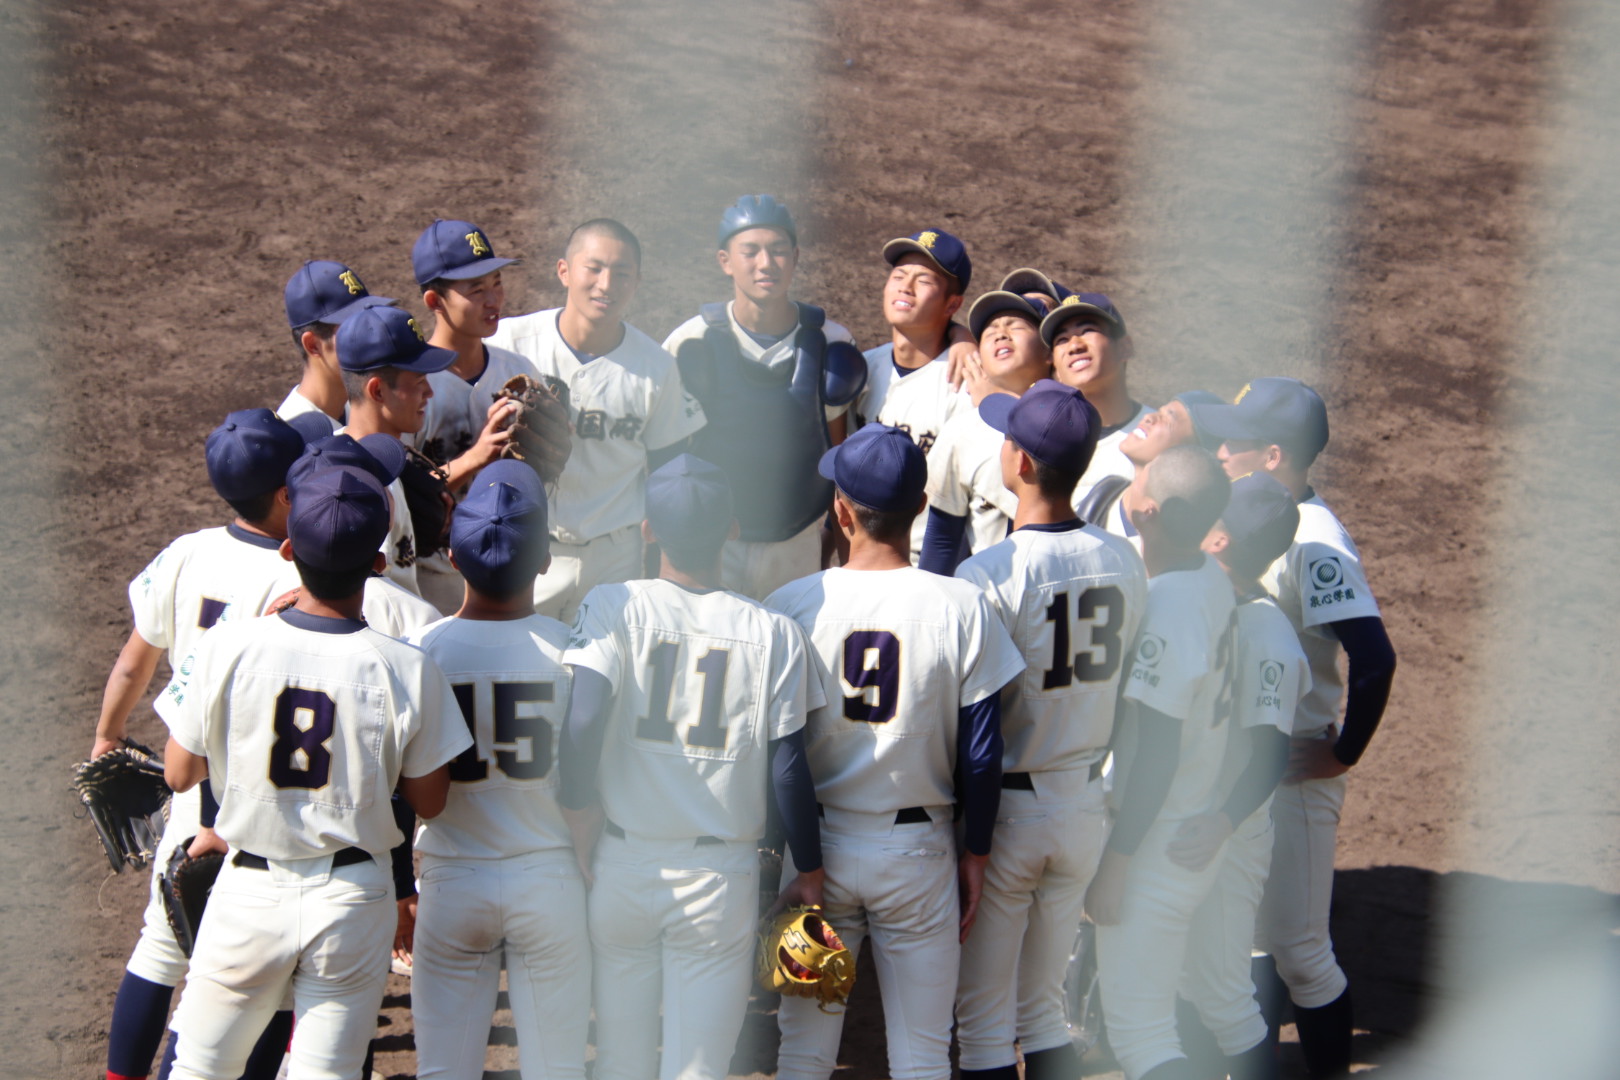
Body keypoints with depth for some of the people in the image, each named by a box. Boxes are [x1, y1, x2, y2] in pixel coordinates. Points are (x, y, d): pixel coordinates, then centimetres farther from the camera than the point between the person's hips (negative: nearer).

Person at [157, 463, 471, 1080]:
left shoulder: (225, 649, -13)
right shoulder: (409, 671, -14)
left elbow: (179, 774, -2)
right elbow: (428, 801, -3)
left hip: (250, 892, 1)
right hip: (354, 898, 0)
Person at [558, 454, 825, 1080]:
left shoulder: (613, 607, -6)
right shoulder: (772, 632, -4)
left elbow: (581, 727, -17)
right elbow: (788, 768, -4)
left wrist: (582, 840, -4)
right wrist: (810, 873, 9)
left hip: (624, 865, 0)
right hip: (723, 878, 0)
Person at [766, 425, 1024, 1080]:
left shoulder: (788, 606, -9)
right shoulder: (961, 607, -9)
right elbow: (981, 755, -5)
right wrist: (974, 854, 9)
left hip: (814, 846, 1)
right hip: (919, 852, 0)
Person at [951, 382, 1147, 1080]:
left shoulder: (988, 574, -21)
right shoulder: (1125, 562, -1)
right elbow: (1118, 681, 7)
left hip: (1005, 808, -6)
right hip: (1087, 808, 6)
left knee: (983, 1023, 6)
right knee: (1044, 1009, 19)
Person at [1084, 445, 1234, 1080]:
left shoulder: (1166, 608, -24)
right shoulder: (1213, 581, 2)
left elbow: (1158, 752, -23)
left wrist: (1114, 862, -17)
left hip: (1157, 843, -9)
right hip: (1200, 834, 9)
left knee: (1137, 1029, -4)